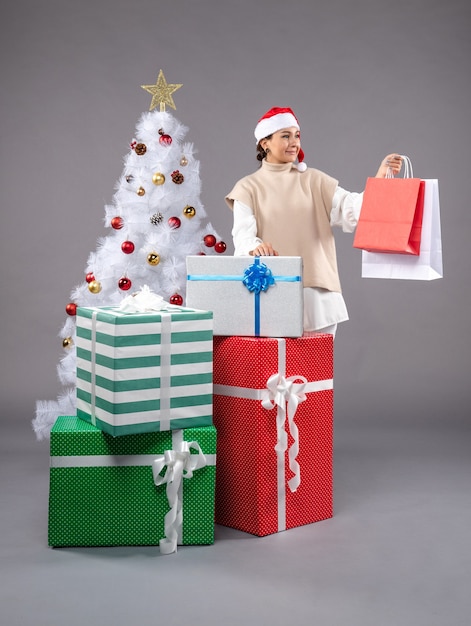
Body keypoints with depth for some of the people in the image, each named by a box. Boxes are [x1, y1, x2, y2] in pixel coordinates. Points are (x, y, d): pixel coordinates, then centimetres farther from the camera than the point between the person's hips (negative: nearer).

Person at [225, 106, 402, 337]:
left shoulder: (313, 180, 9)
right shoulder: (248, 188, 4)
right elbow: (243, 235, -9)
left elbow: (351, 209, -4)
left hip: (317, 290, 2)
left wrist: (379, 180, -21)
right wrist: (256, 247, -32)